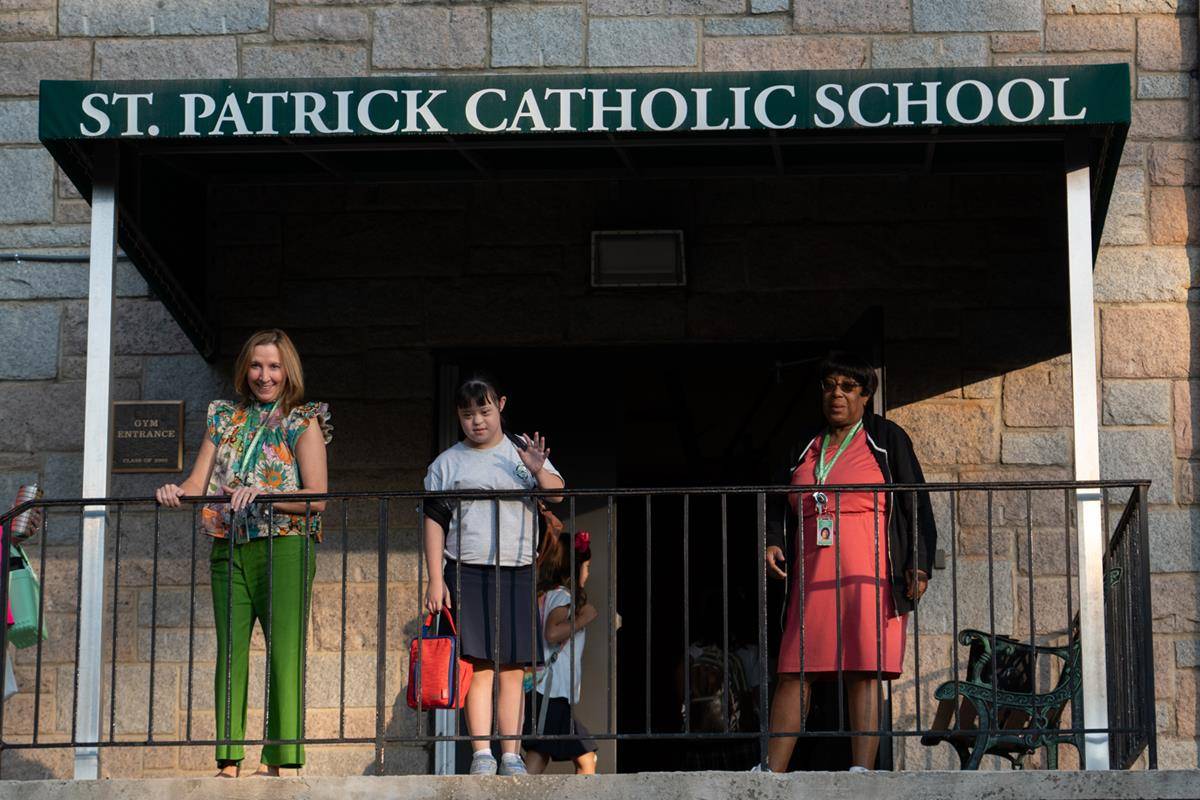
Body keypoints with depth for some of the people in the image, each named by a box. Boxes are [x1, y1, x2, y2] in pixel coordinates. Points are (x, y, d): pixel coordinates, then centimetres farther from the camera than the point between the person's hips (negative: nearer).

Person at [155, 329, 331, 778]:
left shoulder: (303, 422, 5)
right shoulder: (224, 419, 18)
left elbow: (317, 496, -6)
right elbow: (198, 483, 10)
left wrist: (263, 496, -19)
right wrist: (177, 492, -13)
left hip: (284, 544, -4)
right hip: (229, 547, 4)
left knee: (284, 649, -11)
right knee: (230, 650, -2)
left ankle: (282, 758, -11)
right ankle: (228, 759, -3)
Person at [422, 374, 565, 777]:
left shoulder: (522, 451, 13)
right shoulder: (447, 463, 9)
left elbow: (557, 494, 4)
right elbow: (434, 522, 7)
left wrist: (539, 472, -18)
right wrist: (436, 578, -2)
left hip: (518, 573, 1)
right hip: (467, 573, -1)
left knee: (513, 668, -1)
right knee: (478, 665, -9)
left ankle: (511, 757, 0)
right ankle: (481, 755, -9)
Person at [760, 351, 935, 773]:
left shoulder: (887, 439, 9)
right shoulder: (806, 449, 21)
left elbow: (916, 505, 4)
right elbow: (781, 508, 23)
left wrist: (919, 564, -7)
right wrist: (772, 543, 3)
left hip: (868, 573, -4)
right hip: (812, 576, 4)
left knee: (864, 673, -10)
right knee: (794, 673, -1)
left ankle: (862, 771, -12)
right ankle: (771, 773, -1)